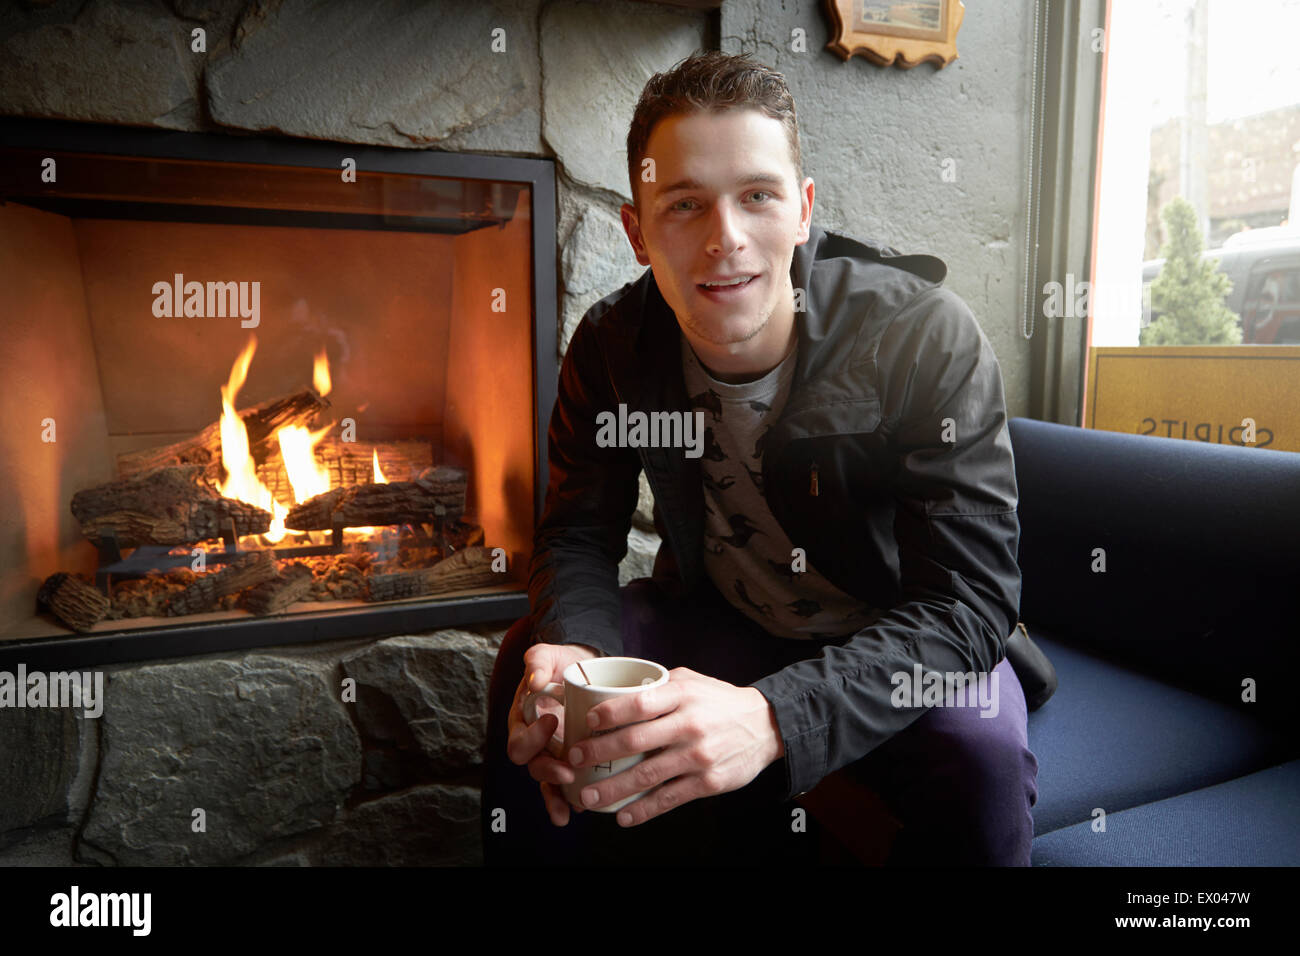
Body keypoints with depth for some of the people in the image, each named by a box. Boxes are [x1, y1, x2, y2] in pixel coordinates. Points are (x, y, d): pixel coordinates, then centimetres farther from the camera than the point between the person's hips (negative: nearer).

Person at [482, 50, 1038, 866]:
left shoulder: (928, 337, -25)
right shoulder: (612, 347, -13)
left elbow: (969, 598, -29)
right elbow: (579, 534, -6)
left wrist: (773, 716, -46)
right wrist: (570, 650, -32)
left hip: (896, 640, -2)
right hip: (718, 616, 3)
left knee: (980, 759, -32)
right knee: (530, 665, -14)